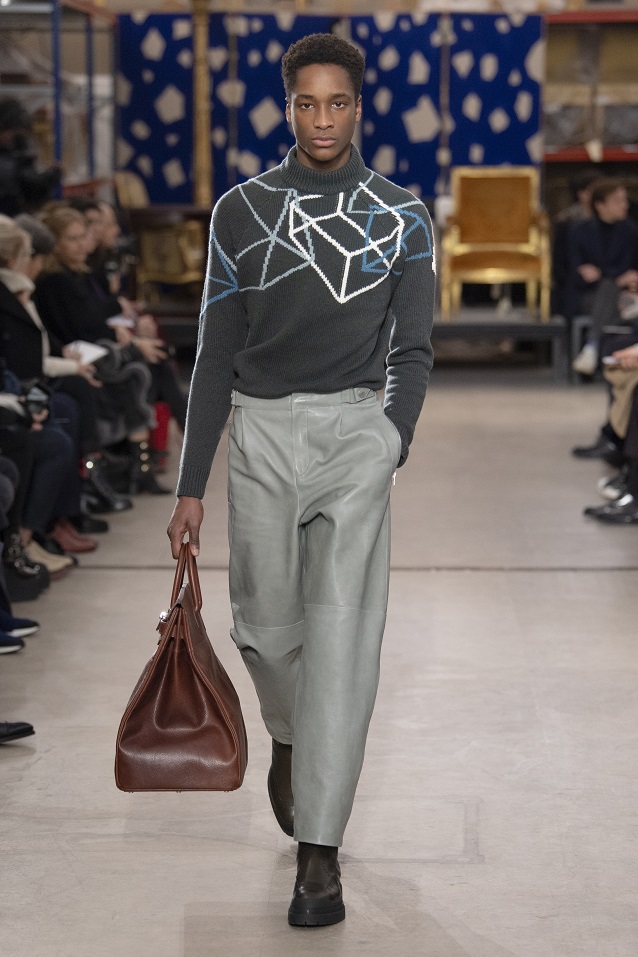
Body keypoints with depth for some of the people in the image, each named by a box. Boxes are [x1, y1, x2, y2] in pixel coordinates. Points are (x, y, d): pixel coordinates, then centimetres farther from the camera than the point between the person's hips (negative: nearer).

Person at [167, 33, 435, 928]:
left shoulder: (401, 217, 5)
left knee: (341, 633, -10)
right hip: (260, 427, 2)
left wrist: (390, 448, -6)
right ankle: (288, 737, 43)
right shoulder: (241, 211, 6)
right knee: (266, 626, 8)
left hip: (355, 427, -1)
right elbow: (216, 355, 6)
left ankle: (320, 851, -9)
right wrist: (192, 485, 4)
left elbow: (411, 351, 7)